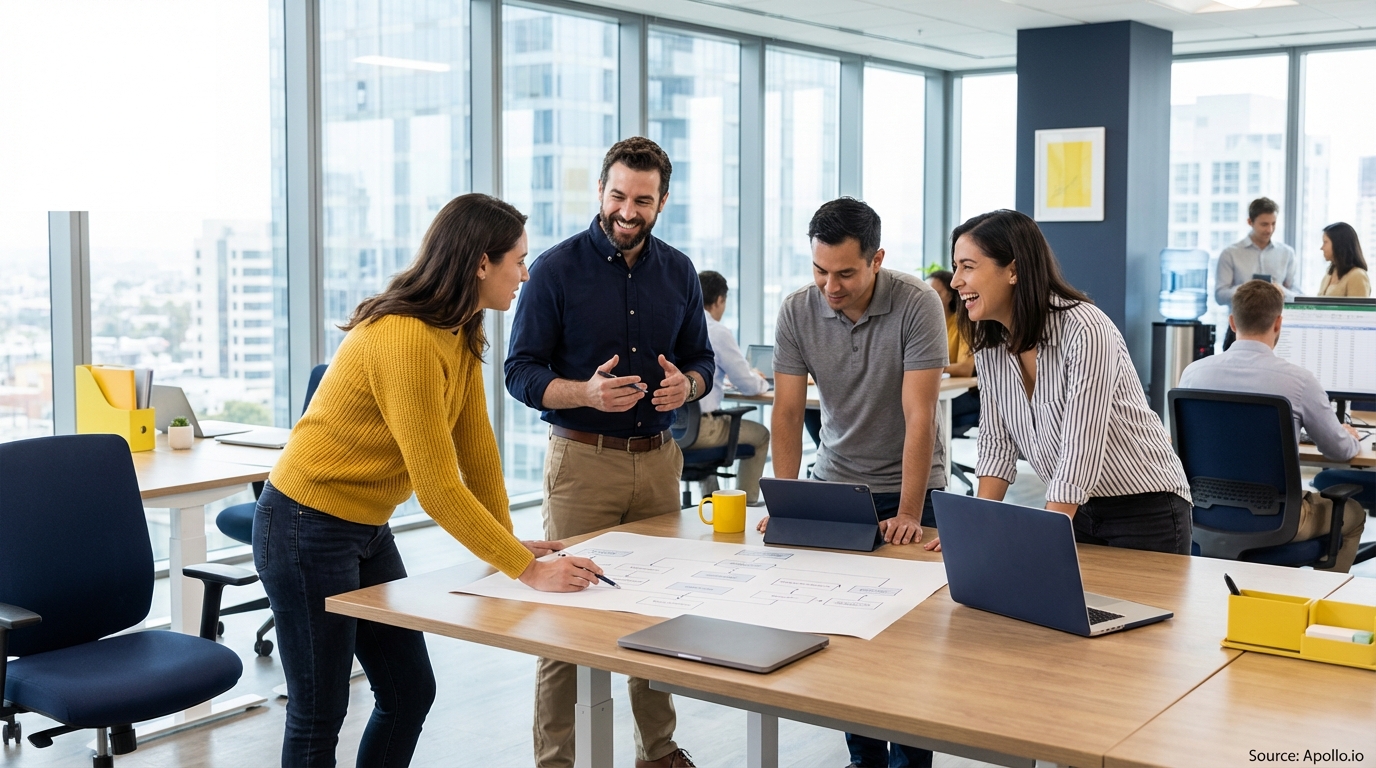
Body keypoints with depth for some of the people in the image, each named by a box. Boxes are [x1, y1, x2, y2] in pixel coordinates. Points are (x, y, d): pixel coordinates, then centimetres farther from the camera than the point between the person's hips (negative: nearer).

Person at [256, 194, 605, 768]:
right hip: (307, 531, -9)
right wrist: (527, 568, -24)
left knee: (411, 692, 11)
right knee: (320, 715, 3)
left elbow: (476, 445, 5)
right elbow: (438, 487, -28)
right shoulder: (405, 339, -28)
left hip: (366, 529, 9)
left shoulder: (462, 334, 2)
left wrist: (508, 540, 0)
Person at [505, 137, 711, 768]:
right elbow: (522, 372, -5)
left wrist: (685, 385, -8)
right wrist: (587, 392, -23)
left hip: (658, 459, 4)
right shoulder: (557, 269, -4)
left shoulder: (678, 272, 9)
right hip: (581, 460, -4)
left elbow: (701, 359, 16)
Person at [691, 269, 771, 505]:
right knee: (760, 434, 18)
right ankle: (746, 503, 19)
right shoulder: (716, 331, -10)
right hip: (695, 428, -6)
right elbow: (748, 385, -2)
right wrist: (761, 382, 21)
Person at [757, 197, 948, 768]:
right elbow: (788, 410, -6)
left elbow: (919, 417, -21)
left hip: (907, 487, -3)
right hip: (834, 485, 3)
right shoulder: (797, 311, -8)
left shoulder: (917, 304, -18)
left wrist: (908, 515, -24)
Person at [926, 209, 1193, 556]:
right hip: (1073, 510, 6)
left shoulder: (1085, 330, -26)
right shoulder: (988, 340, -4)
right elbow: (997, 442, 1)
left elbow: (1080, 454, -29)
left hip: (1145, 511, -6)